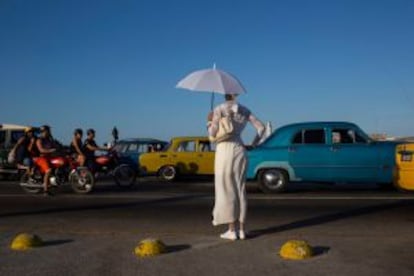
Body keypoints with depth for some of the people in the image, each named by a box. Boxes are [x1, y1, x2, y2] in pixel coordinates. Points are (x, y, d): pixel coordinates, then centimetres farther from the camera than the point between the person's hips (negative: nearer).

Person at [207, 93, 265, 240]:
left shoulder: (219, 109, -5)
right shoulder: (245, 110, 11)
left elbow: (212, 133, -8)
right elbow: (261, 127, 8)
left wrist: (209, 122, 13)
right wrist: (254, 143, 24)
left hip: (224, 151, -5)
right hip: (240, 151, 5)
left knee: (226, 190, 0)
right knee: (240, 190, 9)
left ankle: (232, 230, 1)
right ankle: (241, 229, 9)